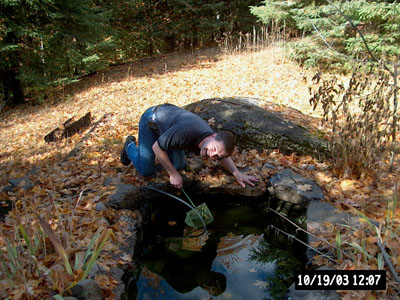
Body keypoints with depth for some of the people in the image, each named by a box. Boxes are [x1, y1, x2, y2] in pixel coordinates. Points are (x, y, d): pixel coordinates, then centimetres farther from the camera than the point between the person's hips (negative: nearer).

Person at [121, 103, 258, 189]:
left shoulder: (216, 141, -20)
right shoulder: (186, 132, -43)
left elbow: (224, 157, 5)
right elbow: (156, 147, -29)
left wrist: (238, 174, -9)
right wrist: (173, 174, -22)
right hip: (151, 121, -5)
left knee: (179, 165, 7)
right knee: (146, 170, -2)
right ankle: (130, 146, 25)